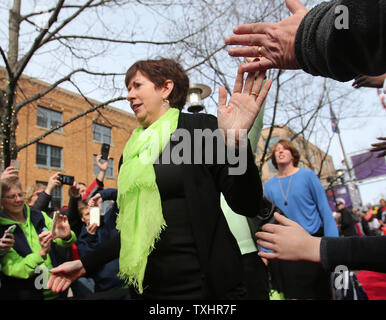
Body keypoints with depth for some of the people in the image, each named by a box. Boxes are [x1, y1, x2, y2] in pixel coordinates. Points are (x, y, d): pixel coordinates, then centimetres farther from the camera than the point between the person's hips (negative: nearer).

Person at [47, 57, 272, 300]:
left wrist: (236, 141, -28)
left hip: (202, 284, -5)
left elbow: (247, 206, -13)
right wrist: (86, 264, 12)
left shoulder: (201, 127, -7)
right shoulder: (134, 149, 10)